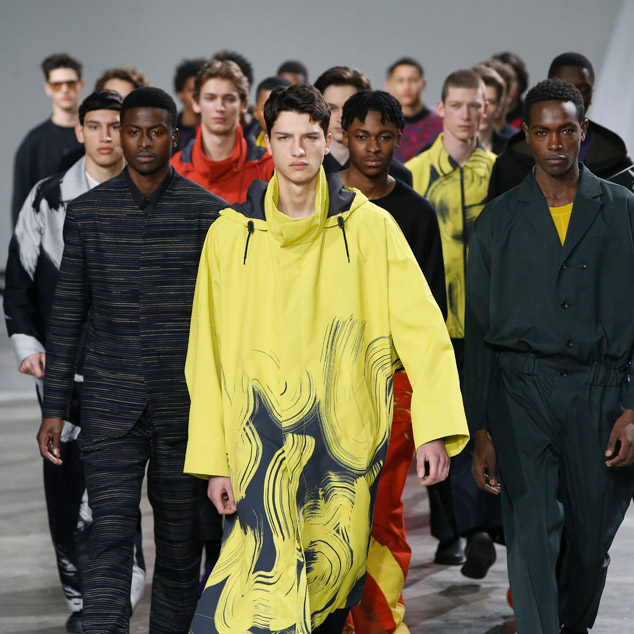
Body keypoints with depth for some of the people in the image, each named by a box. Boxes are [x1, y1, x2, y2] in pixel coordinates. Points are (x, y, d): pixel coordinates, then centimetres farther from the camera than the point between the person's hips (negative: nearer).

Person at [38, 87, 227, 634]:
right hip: (110, 411, 0)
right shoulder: (87, 213, 4)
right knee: (111, 538, -9)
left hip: (186, 409, 0)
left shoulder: (209, 214, 0)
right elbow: (68, 314, 8)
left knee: (180, 544, 8)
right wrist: (54, 409, 5)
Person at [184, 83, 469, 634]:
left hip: (348, 444, 1)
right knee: (267, 585, -15)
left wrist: (436, 428, -13)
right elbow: (206, 355, 6)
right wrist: (213, 460, 1)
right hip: (261, 439, 0)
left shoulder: (371, 228, 2)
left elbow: (422, 326, -1)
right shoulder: (230, 235, 5)